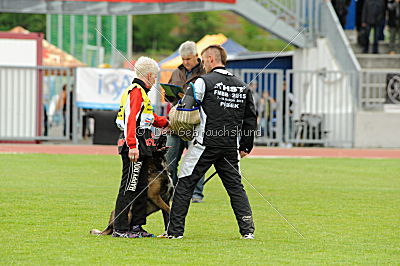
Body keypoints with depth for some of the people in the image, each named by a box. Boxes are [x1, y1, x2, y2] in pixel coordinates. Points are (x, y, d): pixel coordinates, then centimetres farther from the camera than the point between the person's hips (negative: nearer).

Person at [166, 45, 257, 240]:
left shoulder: (204, 81, -5)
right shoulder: (242, 86, 12)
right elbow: (251, 119, 14)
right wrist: (246, 146, 20)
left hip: (206, 143, -5)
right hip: (230, 147, 5)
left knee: (184, 185, 2)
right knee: (235, 187, 13)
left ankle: (175, 230, 0)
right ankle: (247, 230, 5)